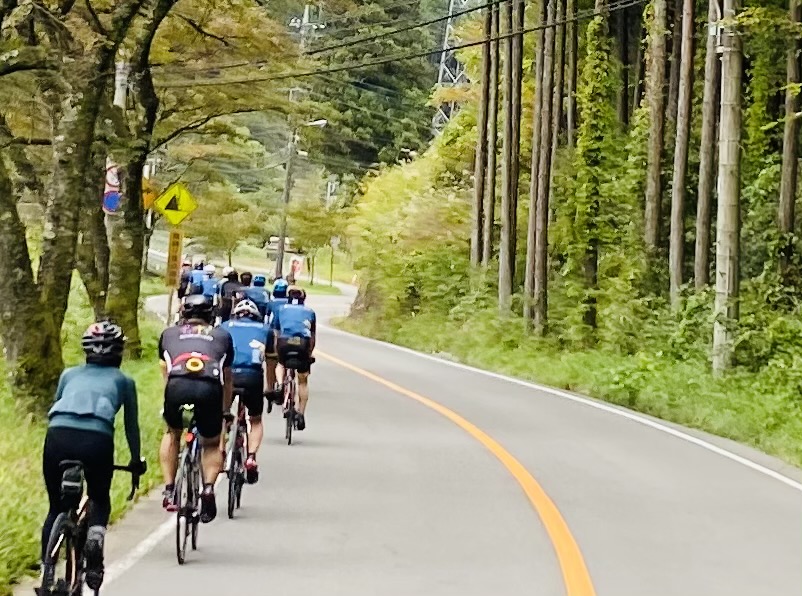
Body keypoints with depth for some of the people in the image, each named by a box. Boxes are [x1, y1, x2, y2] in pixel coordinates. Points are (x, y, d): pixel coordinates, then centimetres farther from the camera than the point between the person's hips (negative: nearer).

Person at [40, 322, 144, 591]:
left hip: (58, 436, 2)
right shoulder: (123, 381, 25)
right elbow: (131, 425, 30)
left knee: (56, 507, 20)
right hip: (97, 439, -2)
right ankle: (95, 536, -1)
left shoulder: (69, 374, 30)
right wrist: (137, 461, 43)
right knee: (100, 499, 25)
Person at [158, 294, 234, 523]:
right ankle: (208, 487, -2)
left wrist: (169, 404, 59)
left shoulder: (169, 334, 33)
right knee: (211, 444, 23)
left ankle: (169, 489, 21)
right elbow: (227, 379, 41)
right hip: (209, 388, 0)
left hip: (177, 385, 0)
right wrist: (225, 412, 55)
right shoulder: (222, 336, 33)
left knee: (172, 433, 31)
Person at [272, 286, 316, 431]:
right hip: (303, 344, 0)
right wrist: (310, 353, 39)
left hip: (284, 343, 0)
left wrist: (277, 352, 28)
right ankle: (301, 414, 11)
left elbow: (275, 333, 21)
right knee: (303, 381, 16)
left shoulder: (281, 309, 24)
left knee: (281, 365, 33)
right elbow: (313, 336, 28)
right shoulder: (309, 312, 25)